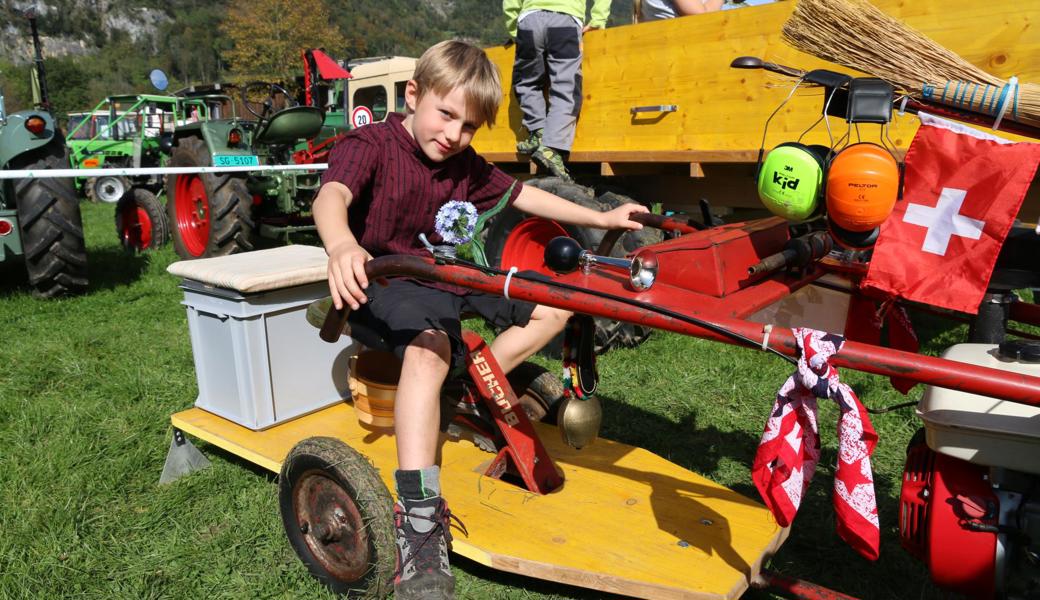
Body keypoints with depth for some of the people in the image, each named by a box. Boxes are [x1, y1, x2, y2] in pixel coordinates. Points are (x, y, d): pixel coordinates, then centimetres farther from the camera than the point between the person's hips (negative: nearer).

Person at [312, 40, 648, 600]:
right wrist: (343, 246, -57)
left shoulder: (463, 165, 8)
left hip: (451, 277, 8)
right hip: (384, 282, -8)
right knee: (429, 345, -41)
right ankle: (418, 519, -42)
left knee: (554, 308, 4)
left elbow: (520, 195, 16)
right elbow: (331, 197, -32)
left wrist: (601, 218, 15)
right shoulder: (368, 145, -13)